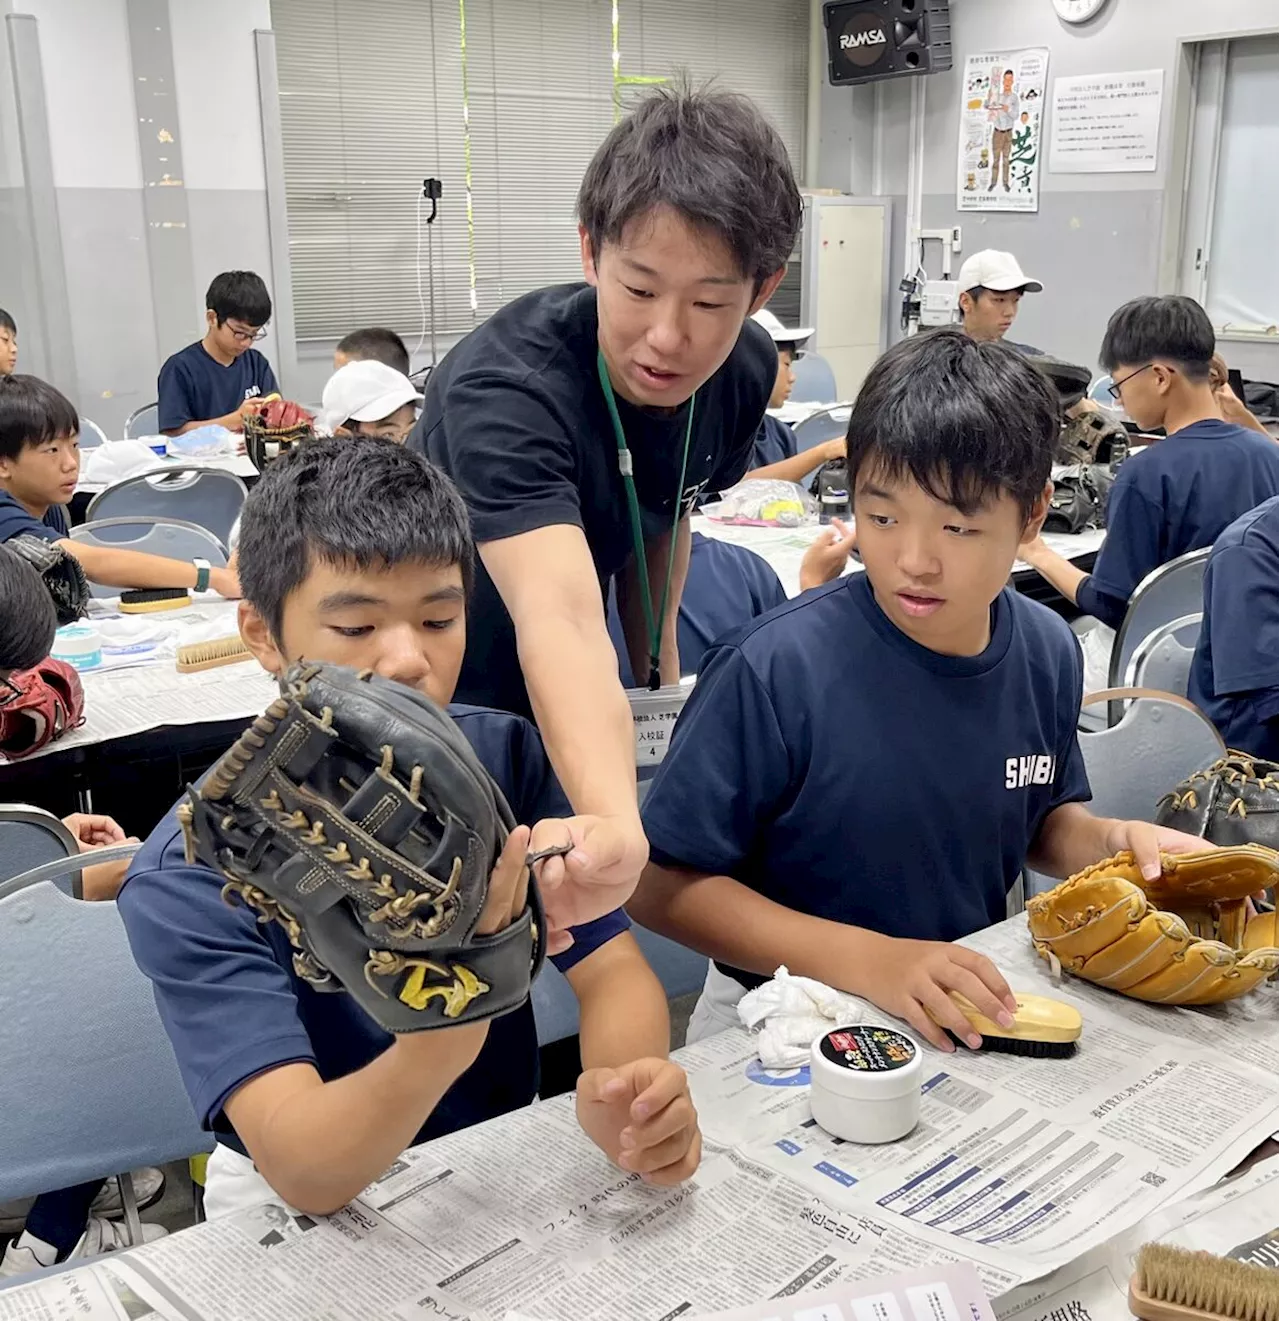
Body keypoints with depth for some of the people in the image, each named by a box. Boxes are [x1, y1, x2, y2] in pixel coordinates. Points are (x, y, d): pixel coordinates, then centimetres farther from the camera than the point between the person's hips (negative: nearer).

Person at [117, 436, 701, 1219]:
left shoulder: (507, 759, -8)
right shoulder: (193, 877, -19)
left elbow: (613, 970, -10)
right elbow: (304, 1169, -26)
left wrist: (626, 1086, -32)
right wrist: (446, 1029, -45)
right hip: (303, 1210, -4)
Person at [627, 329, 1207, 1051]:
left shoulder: (1049, 652, -6)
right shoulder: (775, 670, -23)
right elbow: (662, 884, -17)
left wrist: (1108, 839, -8)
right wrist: (867, 959, -24)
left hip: (970, 1014, 7)